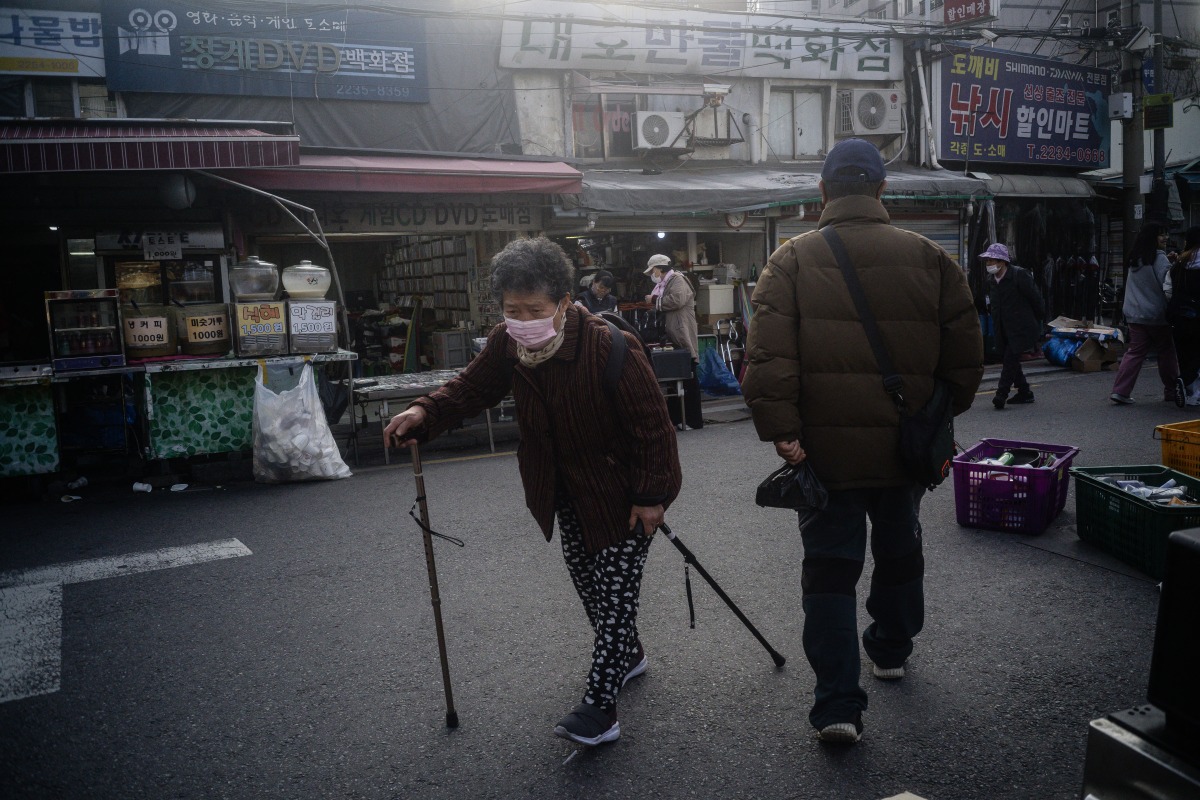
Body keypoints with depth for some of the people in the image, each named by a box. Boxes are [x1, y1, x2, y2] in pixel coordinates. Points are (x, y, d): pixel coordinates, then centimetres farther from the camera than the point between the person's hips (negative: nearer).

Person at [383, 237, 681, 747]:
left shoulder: (610, 347, -29)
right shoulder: (506, 343, -11)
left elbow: (652, 425, -24)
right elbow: (472, 387, 0)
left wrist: (650, 495, -21)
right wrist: (425, 414, -19)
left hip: (622, 490, -7)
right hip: (566, 491, 7)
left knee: (615, 590, -4)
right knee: (585, 577, 19)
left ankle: (600, 707, 2)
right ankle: (627, 655, 43)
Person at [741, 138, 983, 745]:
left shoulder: (791, 261, -7)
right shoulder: (929, 257, 1)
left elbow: (768, 356, -17)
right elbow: (965, 352, 3)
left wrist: (781, 431, -14)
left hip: (826, 448, -3)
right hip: (905, 445, 3)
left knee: (829, 567, 5)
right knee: (899, 549, 24)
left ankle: (838, 706, 6)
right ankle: (891, 650, 45)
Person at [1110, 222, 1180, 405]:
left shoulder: (1134, 260, 12)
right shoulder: (1159, 258, -11)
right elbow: (1167, 284, -17)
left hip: (1135, 314, 6)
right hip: (1156, 314, -6)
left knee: (1134, 352, 4)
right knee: (1167, 352, 9)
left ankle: (1120, 391, -7)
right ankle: (1171, 391, 19)